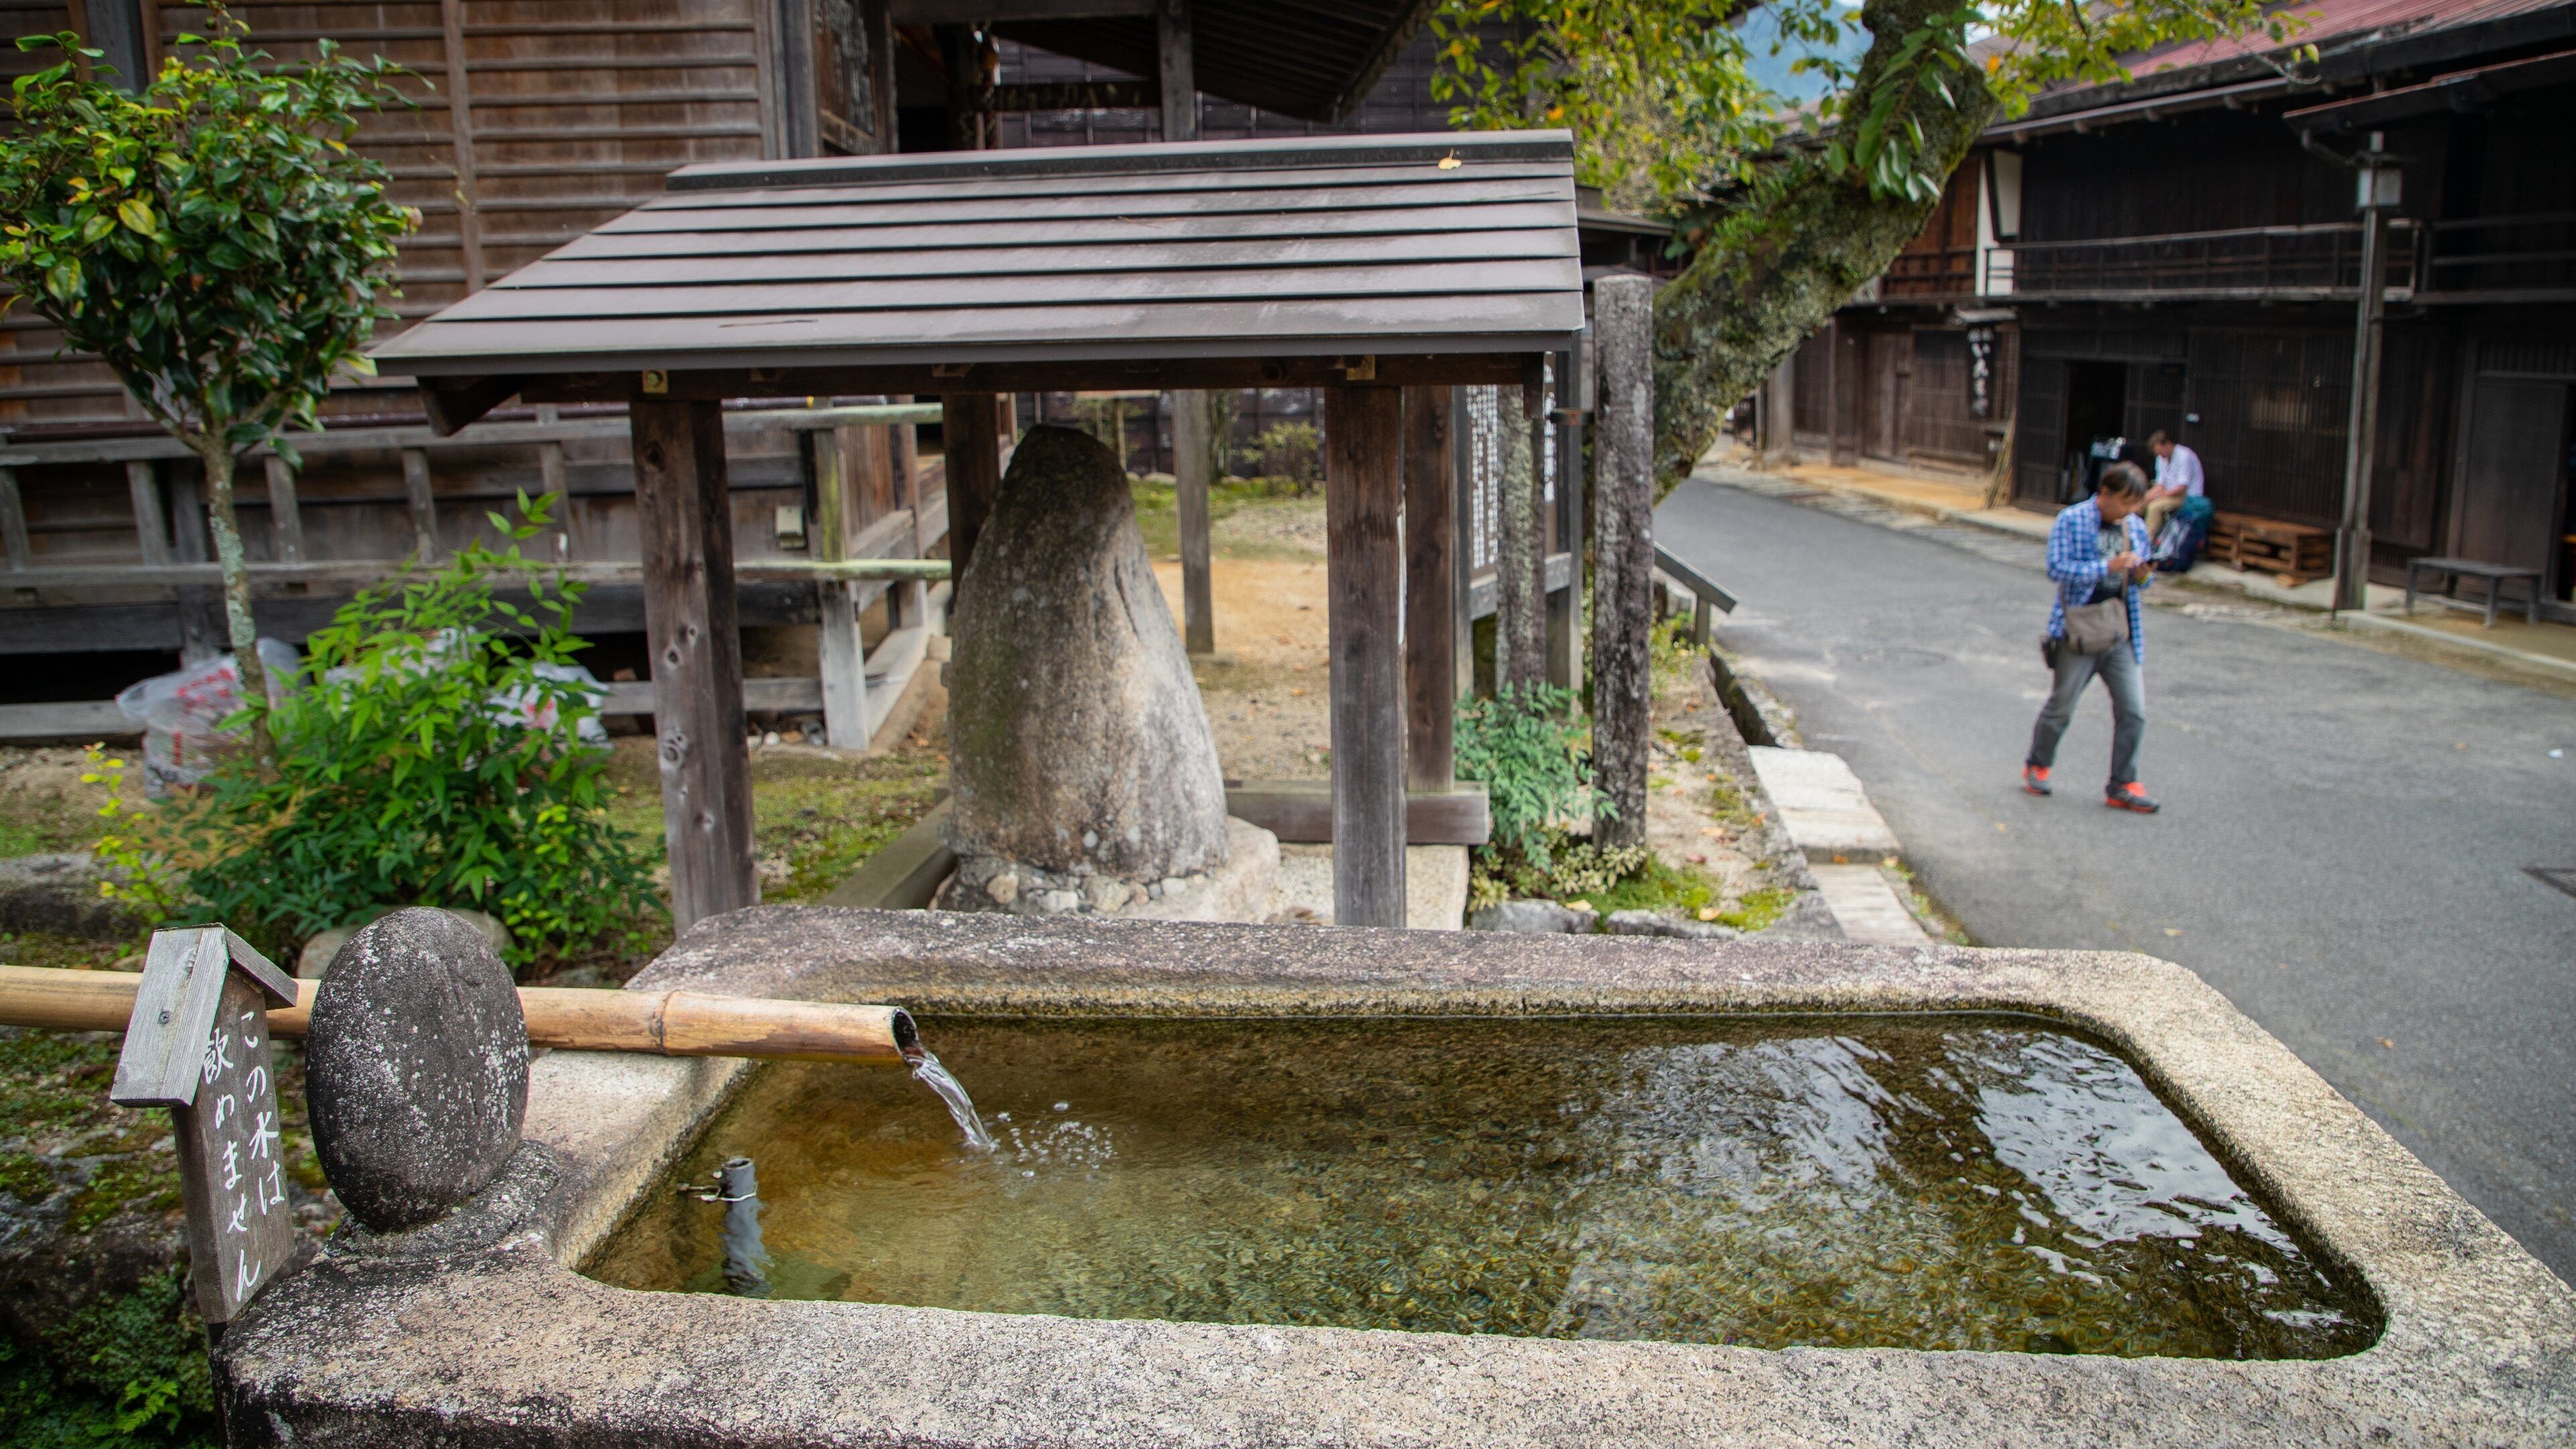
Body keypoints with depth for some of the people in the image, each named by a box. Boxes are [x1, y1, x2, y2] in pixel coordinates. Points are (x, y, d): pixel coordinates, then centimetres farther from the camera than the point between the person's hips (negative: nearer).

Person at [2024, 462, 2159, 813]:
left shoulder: (2136, 527, 10)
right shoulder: (2071, 520, -7)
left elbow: (2140, 581, 19)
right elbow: (2057, 567, -17)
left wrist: (2143, 576, -5)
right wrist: (2108, 567, -25)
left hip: (2122, 633, 5)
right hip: (2080, 630, -5)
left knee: (2133, 712, 0)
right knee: (2061, 707, 7)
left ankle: (2122, 786, 10)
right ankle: (2037, 766, 29)